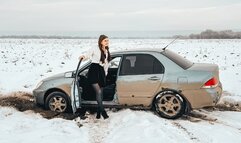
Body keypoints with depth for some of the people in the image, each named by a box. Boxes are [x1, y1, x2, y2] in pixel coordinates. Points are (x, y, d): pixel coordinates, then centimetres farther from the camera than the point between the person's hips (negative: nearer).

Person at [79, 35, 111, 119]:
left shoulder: (107, 52, 16)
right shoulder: (95, 49, -3)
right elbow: (87, 55, -2)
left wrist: (105, 73, 20)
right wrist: (83, 57, -24)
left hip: (101, 72, 7)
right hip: (94, 71, -7)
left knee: (100, 93, 7)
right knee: (98, 92, -17)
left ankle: (98, 113, 15)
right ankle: (102, 111, -11)